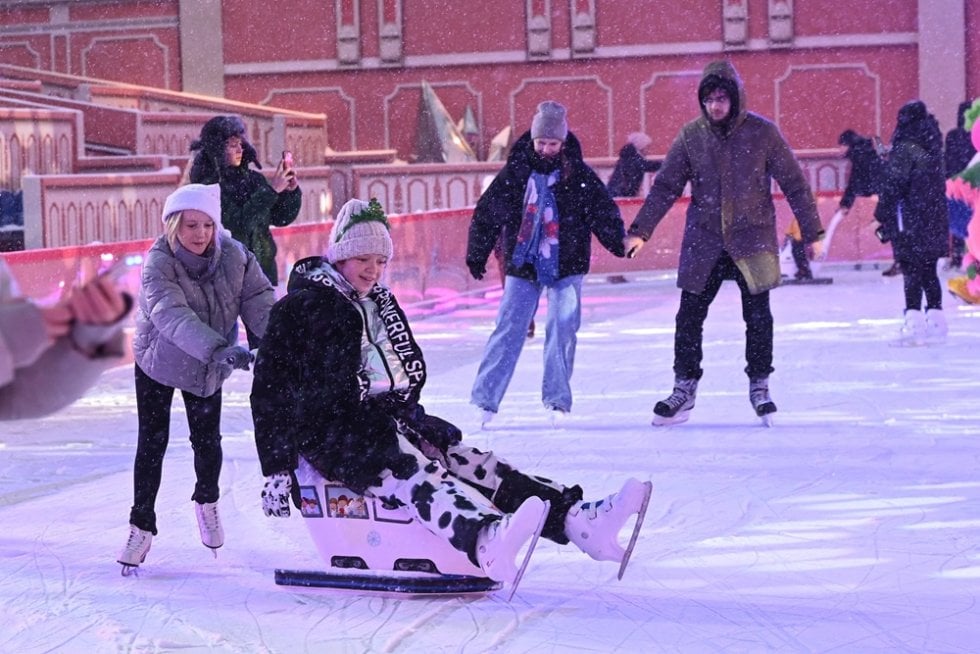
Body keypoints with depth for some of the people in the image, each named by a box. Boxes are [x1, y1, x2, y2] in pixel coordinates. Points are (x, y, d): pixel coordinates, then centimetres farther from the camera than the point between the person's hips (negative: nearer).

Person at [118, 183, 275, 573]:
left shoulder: (234, 257, -17)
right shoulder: (158, 264, -29)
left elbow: (260, 306, -22)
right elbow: (173, 316, -44)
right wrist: (218, 348, -59)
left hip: (208, 367, 3)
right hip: (158, 364, -3)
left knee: (208, 441, 6)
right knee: (152, 444, -1)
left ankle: (207, 502, 36)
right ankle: (141, 527, 14)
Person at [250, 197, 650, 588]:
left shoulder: (383, 303, 18)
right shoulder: (299, 308, -5)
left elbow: (411, 370, 30)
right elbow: (270, 394, -8)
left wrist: (408, 421, 19)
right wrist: (277, 471, -12)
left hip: (387, 421, 8)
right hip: (335, 435, -8)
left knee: (472, 464, -12)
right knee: (415, 476, -35)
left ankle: (576, 520, -29)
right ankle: (486, 541, -65)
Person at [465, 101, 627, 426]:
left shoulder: (579, 175, -2)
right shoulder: (515, 172, 0)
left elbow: (603, 210, -2)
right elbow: (487, 213, 6)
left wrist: (617, 240, -18)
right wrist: (477, 253, 9)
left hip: (565, 267, 0)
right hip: (522, 263, 0)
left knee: (562, 331, -4)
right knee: (508, 329, -3)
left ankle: (557, 400, 6)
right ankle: (485, 399, -1)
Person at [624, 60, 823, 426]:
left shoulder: (762, 133, -6)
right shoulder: (691, 135, -1)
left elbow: (794, 184, -1)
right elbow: (666, 186, 3)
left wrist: (812, 233, -1)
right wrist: (640, 230, -3)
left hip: (752, 239, -2)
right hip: (704, 241, 2)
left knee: (758, 317, 2)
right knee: (689, 316, 1)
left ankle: (759, 387, 17)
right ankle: (684, 388, 13)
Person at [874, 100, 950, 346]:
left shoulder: (905, 149, -13)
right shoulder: (932, 149, 11)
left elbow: (893, 187, -15)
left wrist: (883, 217, -10)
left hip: (911, 223, -7)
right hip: (934, 221, 7)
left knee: (912, 272, -7)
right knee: (929, 272, 12)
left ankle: (913, 324, -11)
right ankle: (936, 324, 15)